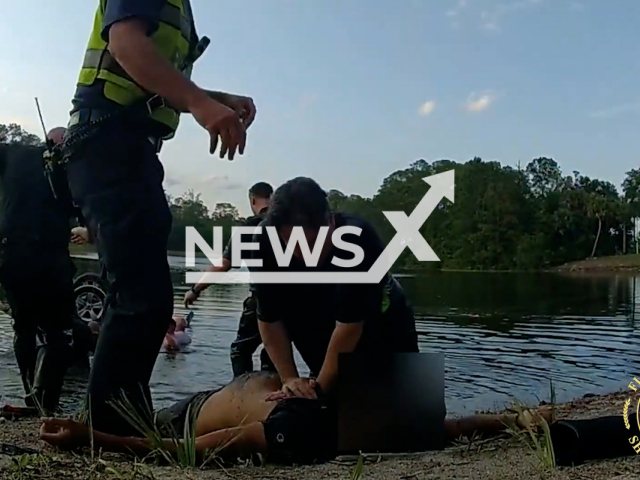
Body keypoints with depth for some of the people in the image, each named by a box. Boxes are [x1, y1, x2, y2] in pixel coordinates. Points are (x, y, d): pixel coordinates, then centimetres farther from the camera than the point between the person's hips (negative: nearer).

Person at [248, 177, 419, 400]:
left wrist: (320, 387, -29)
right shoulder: (266, 244, -25)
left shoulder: (359, 240, -36)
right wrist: (289, 378, -22)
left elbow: (349, 325, -33)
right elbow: (269, 319, -17)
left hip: (385, 337, -3)